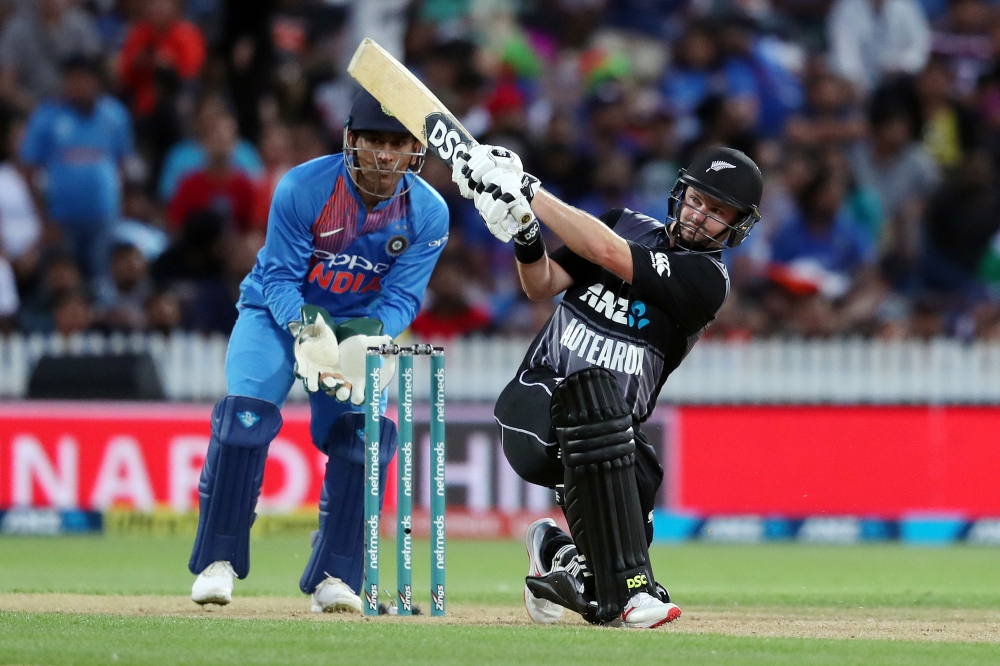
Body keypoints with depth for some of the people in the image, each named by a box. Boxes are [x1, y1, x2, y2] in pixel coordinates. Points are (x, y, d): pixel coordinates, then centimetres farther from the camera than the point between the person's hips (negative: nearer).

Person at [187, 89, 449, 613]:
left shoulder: (428, 213, -16)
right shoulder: (302, 188, -24)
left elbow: (402, 295, -14)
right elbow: (281, 276, -19)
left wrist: (372, 332, -35)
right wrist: (305, 329, -38)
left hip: (360, 328, 3)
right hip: (279, 314, -3)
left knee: (363, 430, -15)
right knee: (246, 413, -22)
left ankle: (332, 578, -4)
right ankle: (217, 561, -11)